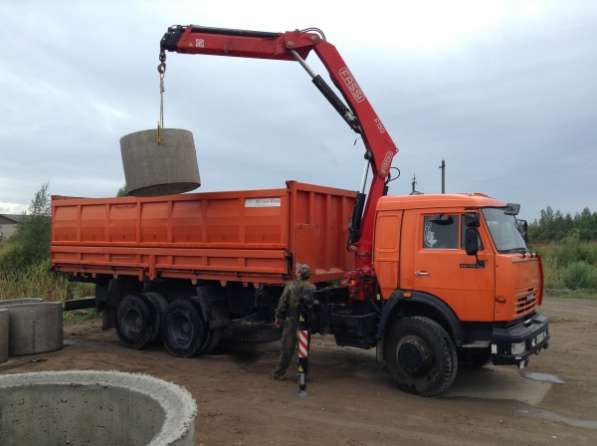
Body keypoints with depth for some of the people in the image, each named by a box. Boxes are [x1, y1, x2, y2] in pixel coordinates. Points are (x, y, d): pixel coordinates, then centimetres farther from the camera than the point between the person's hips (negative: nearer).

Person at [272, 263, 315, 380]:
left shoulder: (290, 285, -5)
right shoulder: (312, 288, 0)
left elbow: (282, 303, -6)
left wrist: (278, 317, 3)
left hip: (291, 320, -1)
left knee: (287, 347, 7)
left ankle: (279, 372, 12)